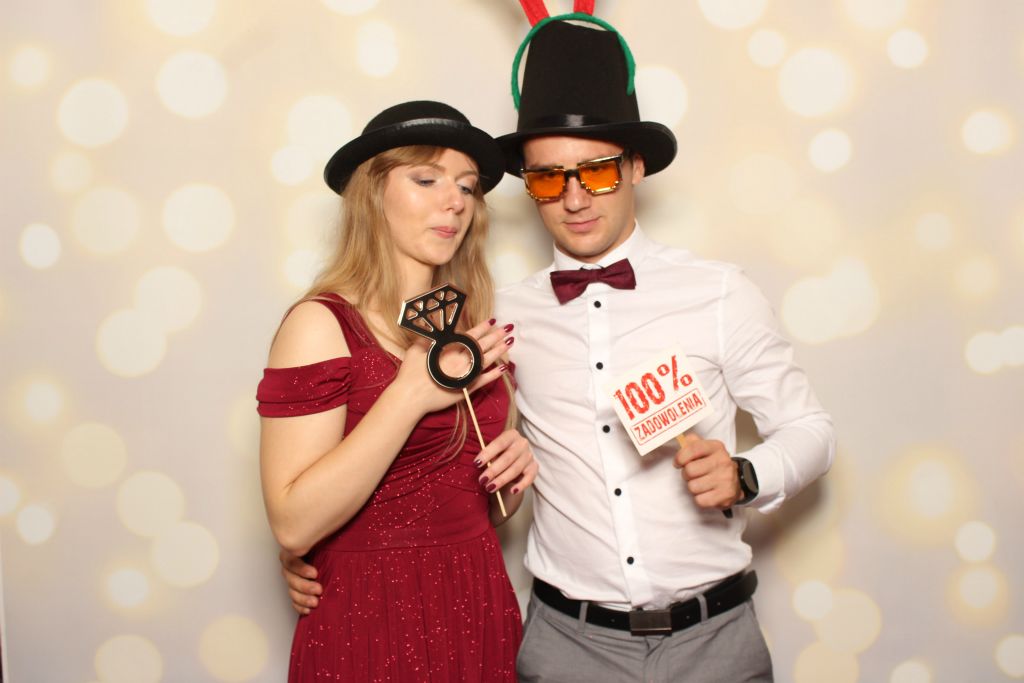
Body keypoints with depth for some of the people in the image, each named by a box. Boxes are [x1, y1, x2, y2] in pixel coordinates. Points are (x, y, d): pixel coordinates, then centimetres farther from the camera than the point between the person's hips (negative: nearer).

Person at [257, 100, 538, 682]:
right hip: (371, 628, -5)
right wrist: (412, 395, -23)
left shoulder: (474, 327, 4)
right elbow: (293, 526, -21)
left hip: (482, 616, 6)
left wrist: (514, 471, -6)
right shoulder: (323, 325, -12)